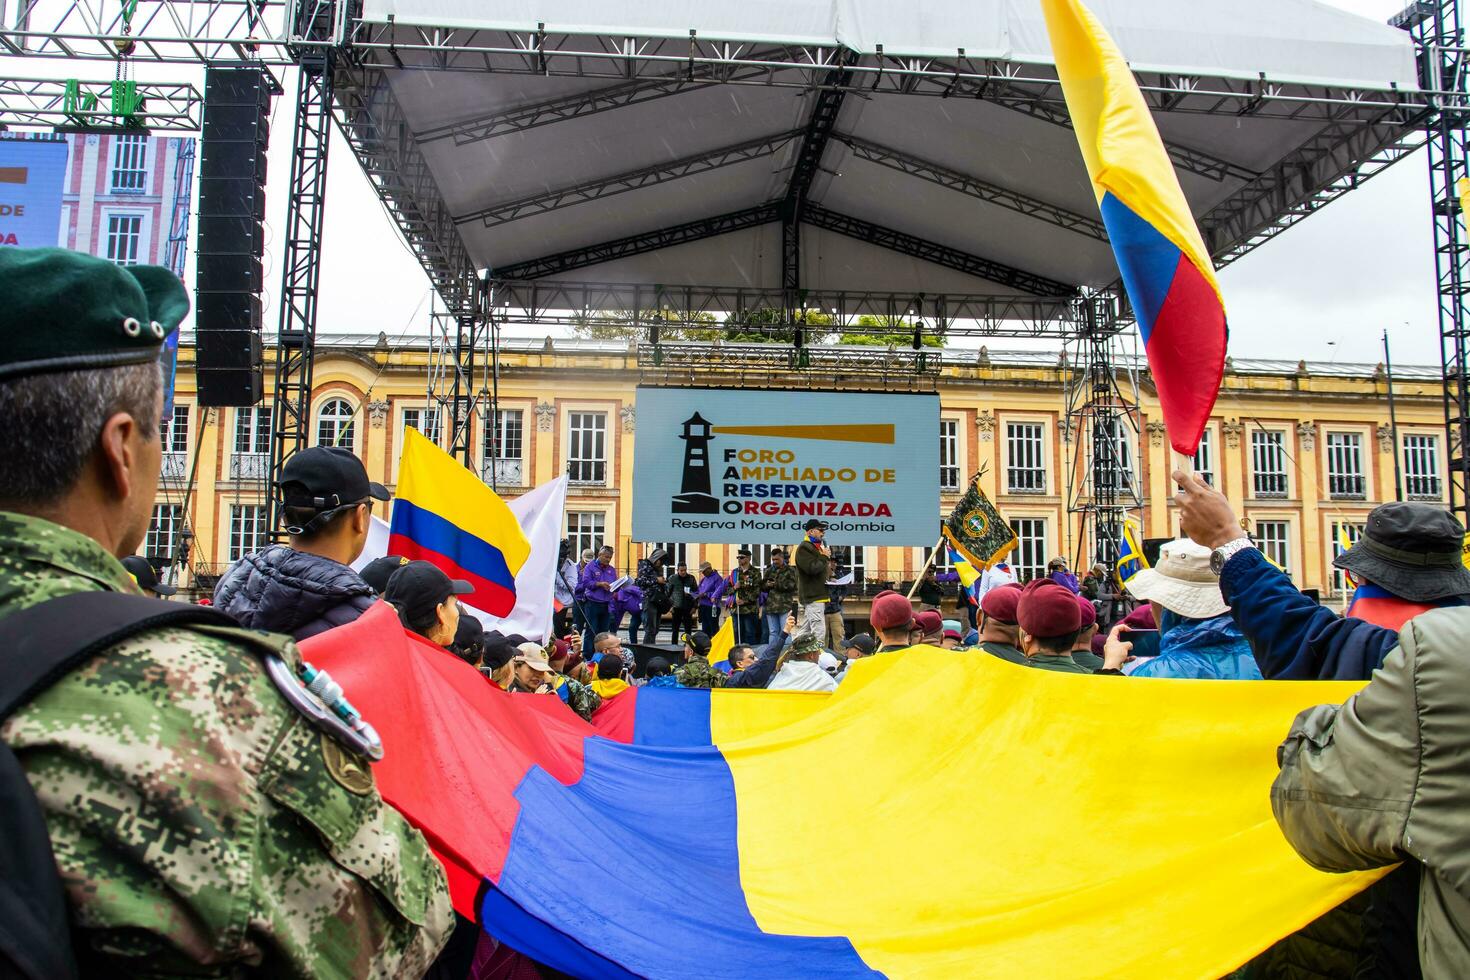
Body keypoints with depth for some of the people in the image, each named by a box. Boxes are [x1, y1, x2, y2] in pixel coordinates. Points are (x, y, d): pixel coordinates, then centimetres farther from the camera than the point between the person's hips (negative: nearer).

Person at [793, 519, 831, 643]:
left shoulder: (816, 547, 21)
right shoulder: (803, 548, -11)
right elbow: (812, 568, -23)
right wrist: (824, 557, -11)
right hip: (813, 596, -10)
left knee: (805, 631, 13)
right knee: (818, 632, -14)